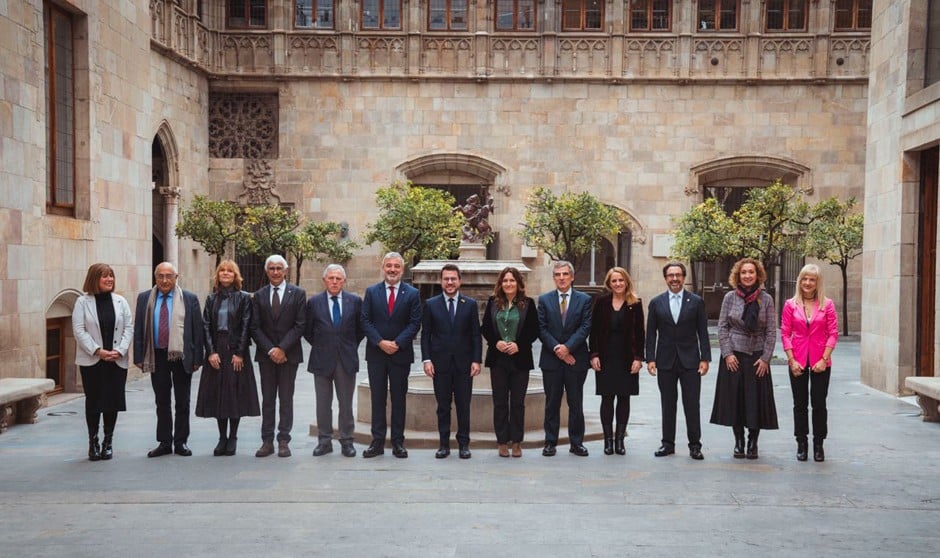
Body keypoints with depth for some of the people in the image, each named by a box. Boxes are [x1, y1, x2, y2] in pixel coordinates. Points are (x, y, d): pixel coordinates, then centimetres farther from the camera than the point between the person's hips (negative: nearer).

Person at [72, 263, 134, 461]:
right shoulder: (83, 302, -1)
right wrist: (98, 351, -14)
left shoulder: (120, 301, 6)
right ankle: (93, 442, 14)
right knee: (93, 401, 3)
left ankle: (108, 442, 16)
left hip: (117, 361, 2)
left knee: (113, 401, 4)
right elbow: (79, 330, -6)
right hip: (91, 361, -2)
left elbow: (129, 327, 4)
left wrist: (119, 351, -9)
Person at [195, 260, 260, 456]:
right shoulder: (211, 299, 10)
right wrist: (211, 352, -7)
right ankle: (222, 437, 11)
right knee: (217, 393, 3)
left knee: (235, 393, -1)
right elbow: (206, 326, 4)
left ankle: (233, 437, 9)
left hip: (236, 351, -3)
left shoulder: (244, 298, 1)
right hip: (216, 350, 3)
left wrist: (239, 353, -11)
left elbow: (246, 326, -4)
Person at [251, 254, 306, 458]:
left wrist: (282, 348, -13)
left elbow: (300, 325, -5)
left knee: (286, 399, 3)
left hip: (289, 354, -2)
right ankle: (267, 441, 10)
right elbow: (255, 327, 3)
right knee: (267, 399, 6)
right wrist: (270, 350, -9)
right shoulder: (259, 295, 7)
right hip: (266, 354, 2)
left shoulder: (298, 293, 1)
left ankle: (284, 441, 8)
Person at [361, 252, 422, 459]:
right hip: (376, 353, 1)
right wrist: (380, 342, -12)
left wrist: (397, 343, -14)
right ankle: (377, 442, 11)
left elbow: (415, 323, -3)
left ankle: (398, 442, 11)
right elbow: (365, 321, 0)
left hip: (401, 354, -1)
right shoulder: (371, 292, 6)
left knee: (399, 398, 5)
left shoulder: (412, 294, 2)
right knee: (377, 398, 5)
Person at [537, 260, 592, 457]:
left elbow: (585, 327, -4)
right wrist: (556, 348, -11)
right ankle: (550, 442, 12)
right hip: (551, 359, 0)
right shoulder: (544, 300, 6)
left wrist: (567, 347, -14)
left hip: (576, 358, 0)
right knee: (552, 403, 5)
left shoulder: (584, 300, 4)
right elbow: (541, 329, 0)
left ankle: (576, 443, 14)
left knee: (576, 404, 5)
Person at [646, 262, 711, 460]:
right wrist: (650, 359, -3)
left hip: (690, 360, -1)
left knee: (692, 405, 0)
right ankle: (668, 443, 16)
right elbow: (651, 333, 5)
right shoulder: (656, 302, 5)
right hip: (665, 361, 1)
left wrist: (705, 358, -5)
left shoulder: (696, 301, 2)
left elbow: (703, 332, 2)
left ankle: (695, 445, 9)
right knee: (668, 404, 8)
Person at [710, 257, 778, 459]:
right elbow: (722, 327, 1)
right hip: (733, 356, 0)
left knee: (756, 400, 1)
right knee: (734, 399, 3)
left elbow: (771, 331, 0)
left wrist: (765, 358, -7)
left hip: (757, 356, 0)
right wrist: (727, 354, -7)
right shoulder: (730, 298, 1)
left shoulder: (766, 299, 1)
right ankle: (738, 441, 15)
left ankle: (753, 443, 12)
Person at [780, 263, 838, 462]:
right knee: (800, 403, 8)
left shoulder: (827, 304, 0)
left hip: (820, 361, -1)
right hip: (797, 361, 1)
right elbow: (785, 333, 1)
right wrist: (792, 360, -6)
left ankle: (818, 444, 16)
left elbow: (833, 333, -2)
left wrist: (824, 359, -9)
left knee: (819, 403, 4)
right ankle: (801, 443, 19)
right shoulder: (791, 304, 2)